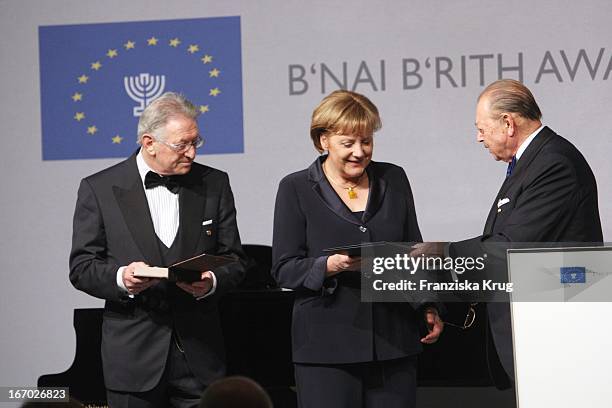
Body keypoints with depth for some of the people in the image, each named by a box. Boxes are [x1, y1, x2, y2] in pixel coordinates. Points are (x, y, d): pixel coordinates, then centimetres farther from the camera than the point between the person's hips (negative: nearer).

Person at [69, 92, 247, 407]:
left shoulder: (214, 184, 7)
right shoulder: (99, 189, 0)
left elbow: (234, 260, 9)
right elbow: (81, 268, 0)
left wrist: (212, 282, -13)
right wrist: (121, 278, -20)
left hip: (198, 350, 2)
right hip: (134, 355, -2)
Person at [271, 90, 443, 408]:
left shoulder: (394, 179, 12)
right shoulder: (296, 189, 2)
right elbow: (284, 270, -3)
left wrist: (429, 307, 9)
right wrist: (331, 265, -19)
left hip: (394, 344, 3)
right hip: (326, 347, -3)